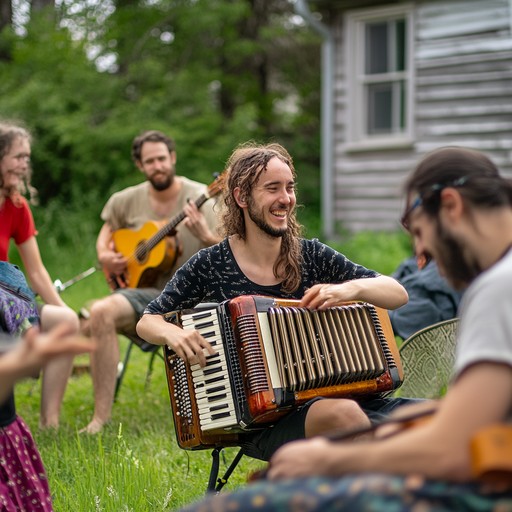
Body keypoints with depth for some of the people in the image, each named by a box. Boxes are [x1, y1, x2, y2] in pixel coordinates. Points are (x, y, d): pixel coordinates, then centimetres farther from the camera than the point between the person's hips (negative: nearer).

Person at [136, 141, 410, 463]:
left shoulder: (313, 256, 9)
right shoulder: (209, 266, 2)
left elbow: (398, 294, 7)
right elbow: (148, 322, 11)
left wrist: (350, 288, -13)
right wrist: (173, 334, -12)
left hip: (324, 396, 3)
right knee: (342, 413, -36)